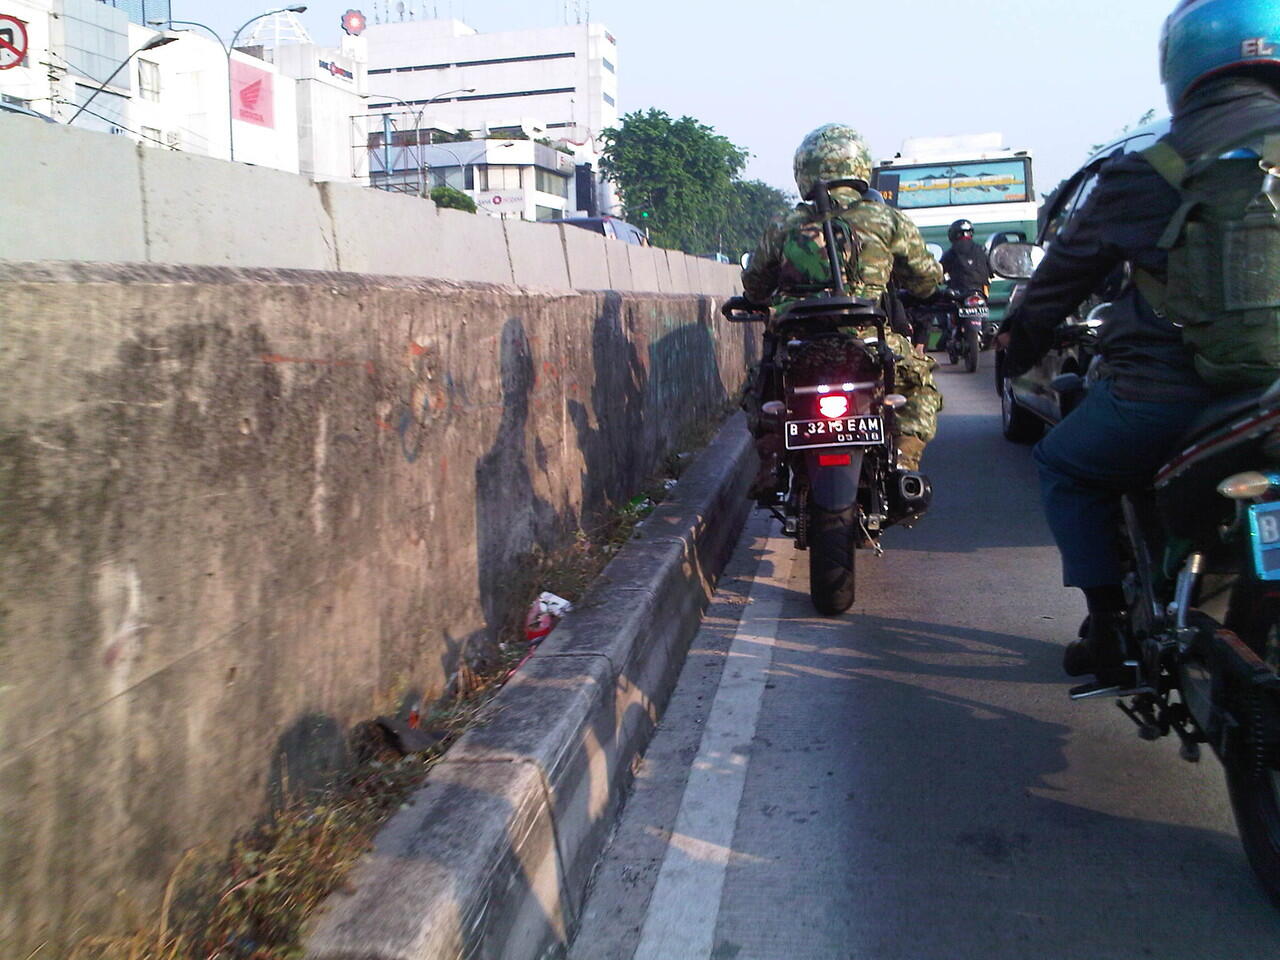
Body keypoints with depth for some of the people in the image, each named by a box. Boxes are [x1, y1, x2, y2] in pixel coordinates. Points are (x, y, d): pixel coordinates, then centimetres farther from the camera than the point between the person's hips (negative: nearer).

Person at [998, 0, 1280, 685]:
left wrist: (1021, 337, 27)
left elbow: (1068, 268, 11)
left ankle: (1109, 628, 15)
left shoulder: (1146, 173, -1)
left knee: (1065, 467, 21)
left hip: (1170, 391, -4)